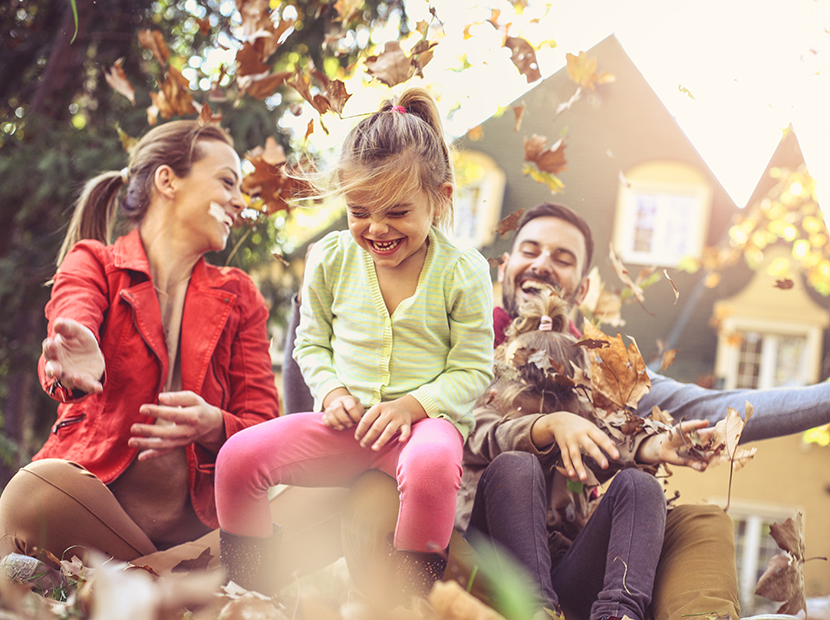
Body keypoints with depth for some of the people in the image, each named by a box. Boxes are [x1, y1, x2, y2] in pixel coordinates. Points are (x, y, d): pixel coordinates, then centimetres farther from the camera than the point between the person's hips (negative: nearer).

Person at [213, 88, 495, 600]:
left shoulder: (463, 270, -4)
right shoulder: (332, 259, 5)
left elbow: (473, 368, -1)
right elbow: (312, 341, 16)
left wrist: (411, 405, -16)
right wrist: (331, 391, -4)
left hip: (427, 416, -3)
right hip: (347, 421, 3)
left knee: (433, 463, -41)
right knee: (239, 457, -18)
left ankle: (408, 599, -24)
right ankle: (255, 596, -3)